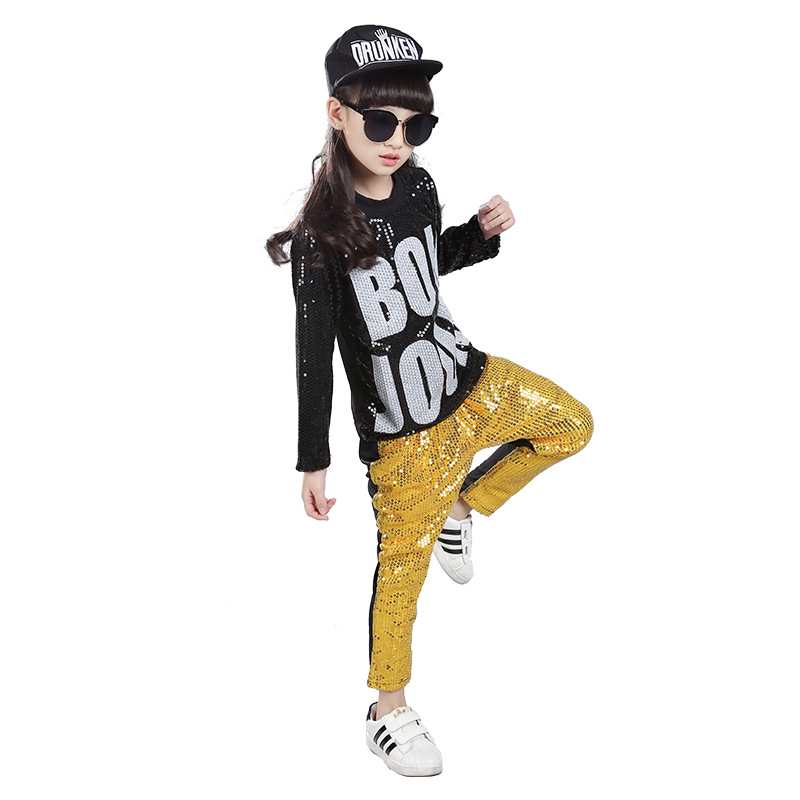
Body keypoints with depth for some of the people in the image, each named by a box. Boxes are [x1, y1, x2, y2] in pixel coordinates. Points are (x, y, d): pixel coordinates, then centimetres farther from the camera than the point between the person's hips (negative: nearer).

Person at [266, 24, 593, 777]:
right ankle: (388, 711, 26)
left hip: (468, 380, 6)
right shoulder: (321, 233, -22)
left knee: (572, 424, 19)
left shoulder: (417, 185, -5)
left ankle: (461, 507, 30)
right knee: (402, 562, 6)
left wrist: (482, 233, -3)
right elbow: (314, 353, -17)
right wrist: (313, 460, -13)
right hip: (401, 431, -6)